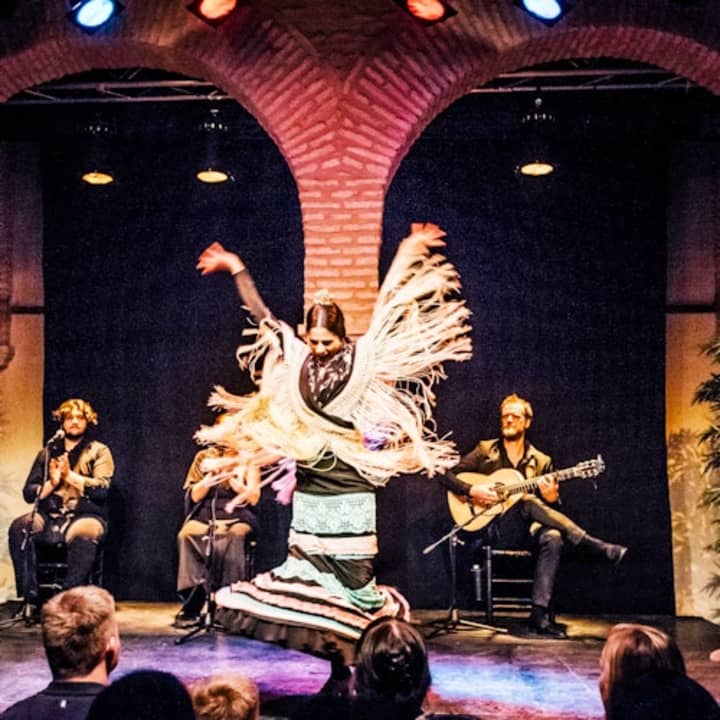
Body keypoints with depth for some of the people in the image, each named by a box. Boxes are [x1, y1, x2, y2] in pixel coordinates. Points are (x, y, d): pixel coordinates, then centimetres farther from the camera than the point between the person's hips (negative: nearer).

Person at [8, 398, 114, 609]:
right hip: (49, 516, 3)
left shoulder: (99, 452, 8)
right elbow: (28, 492, 10)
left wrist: (70, 476, -11)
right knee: (19, 528, -27)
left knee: (84, 536, -38)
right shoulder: (47, 453, 17)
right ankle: (29, 597, -23)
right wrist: (51, 483, -8)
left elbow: (101, 489, -7)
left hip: (85, 515, -3)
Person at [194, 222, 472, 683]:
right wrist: (236, 268, 16)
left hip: (349, 494, -4)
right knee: (310, 584, 6)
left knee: (351, 585, -1)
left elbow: (391, 309, -3)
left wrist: (410, 254, -5)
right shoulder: (297, 358, 6)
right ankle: (340, 667, 15)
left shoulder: (363, 359, -3)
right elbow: (263, 316, 13)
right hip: (308, 493, 4)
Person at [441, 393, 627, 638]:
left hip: (523, 532, 2)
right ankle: (601, 550, -30)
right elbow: (447, 476, 4)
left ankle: (540, 613, -34)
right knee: (527, 503, -32)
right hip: (491, 530, -2)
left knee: (553, 537, -33)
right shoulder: (485, 451, 8)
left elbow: (552, 508, 11)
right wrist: (472, 491, -13)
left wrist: (552, 498, -13)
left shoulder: (541, 462, 12)